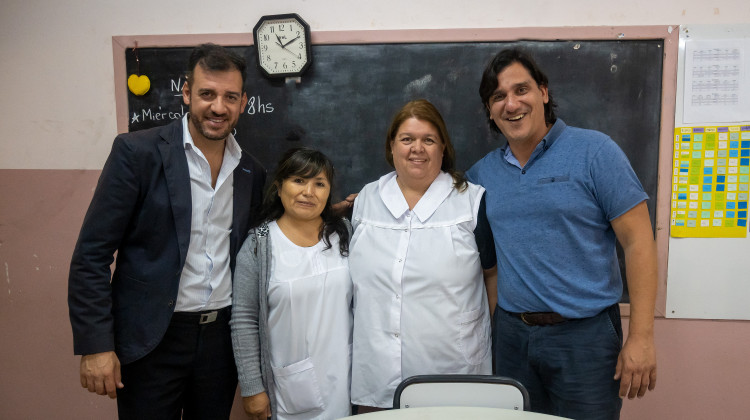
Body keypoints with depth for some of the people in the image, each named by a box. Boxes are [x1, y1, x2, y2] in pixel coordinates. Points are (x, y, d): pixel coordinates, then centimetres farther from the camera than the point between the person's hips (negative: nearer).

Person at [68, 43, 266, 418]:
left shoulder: (251, 172, 4)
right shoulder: (137, 152, -9)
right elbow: (91, 255, -10)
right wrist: (95, 346, -13)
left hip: (222, 335, 4)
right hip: (151, 341, -4)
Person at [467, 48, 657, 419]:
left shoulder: (594, 151, -7)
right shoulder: (483, 171, 6)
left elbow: (638, 242, -8)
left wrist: (641, 337, -12)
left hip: (585, 333, -4)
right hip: (511, 332, 4)